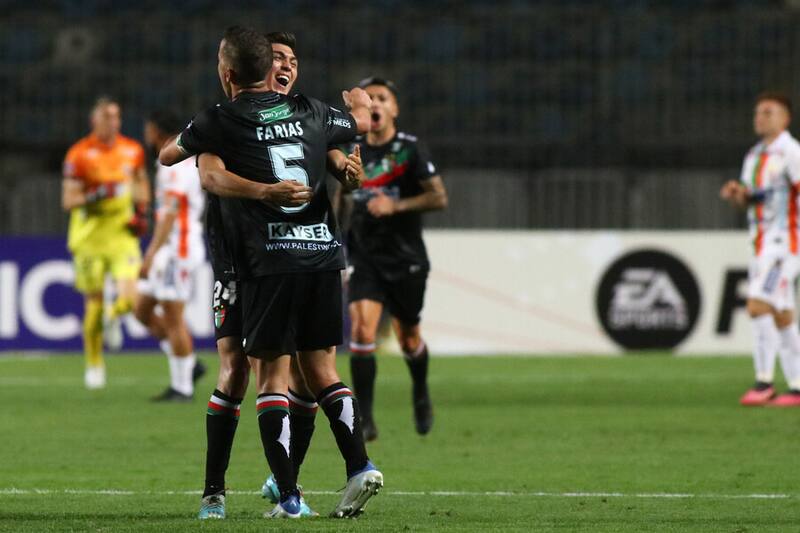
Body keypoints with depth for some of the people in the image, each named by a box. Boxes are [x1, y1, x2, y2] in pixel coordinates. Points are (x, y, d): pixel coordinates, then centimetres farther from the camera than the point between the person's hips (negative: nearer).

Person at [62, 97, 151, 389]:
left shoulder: (133, 150, 4)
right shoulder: (79, 154, -8)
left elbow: (142, 184, 22)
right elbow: (68, 201, -7)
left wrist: (141, 213, 6)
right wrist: (96, 196, -23)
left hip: (123, 235, 2)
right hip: (90, 237, -2)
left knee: (128, 297, -16)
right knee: (93, 303, 3)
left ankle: (112, 317, 23)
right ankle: (94, 364, 23)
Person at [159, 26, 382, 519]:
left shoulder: (222, 121, -2)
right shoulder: (310, 112, 12)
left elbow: (167, 156, 15)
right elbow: (361, 122, 34)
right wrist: (359, 102, 57)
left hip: (270, 260, -4)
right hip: (324, 252, 4)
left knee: (272, 376, 1)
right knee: (322, 371, 14)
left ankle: (288, 496, -5)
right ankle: (360, 465, -1)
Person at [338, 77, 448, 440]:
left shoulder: (409, 149, -8)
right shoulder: (353, 151, 4)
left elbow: (439, 198, -13)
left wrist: (395, 206, -22)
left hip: (406, 259, -2)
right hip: (364, 258, 2)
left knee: (408, 338, 11)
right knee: (361, 330, -17)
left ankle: (421, 394, 43)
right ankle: (365, 419, -16)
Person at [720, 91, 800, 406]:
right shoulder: (754, 156, 16)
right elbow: (746, 201, 21)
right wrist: (735, 194, 0)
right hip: (761, 242, 9)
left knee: (758, 306, -18)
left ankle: (764, 380, -15)